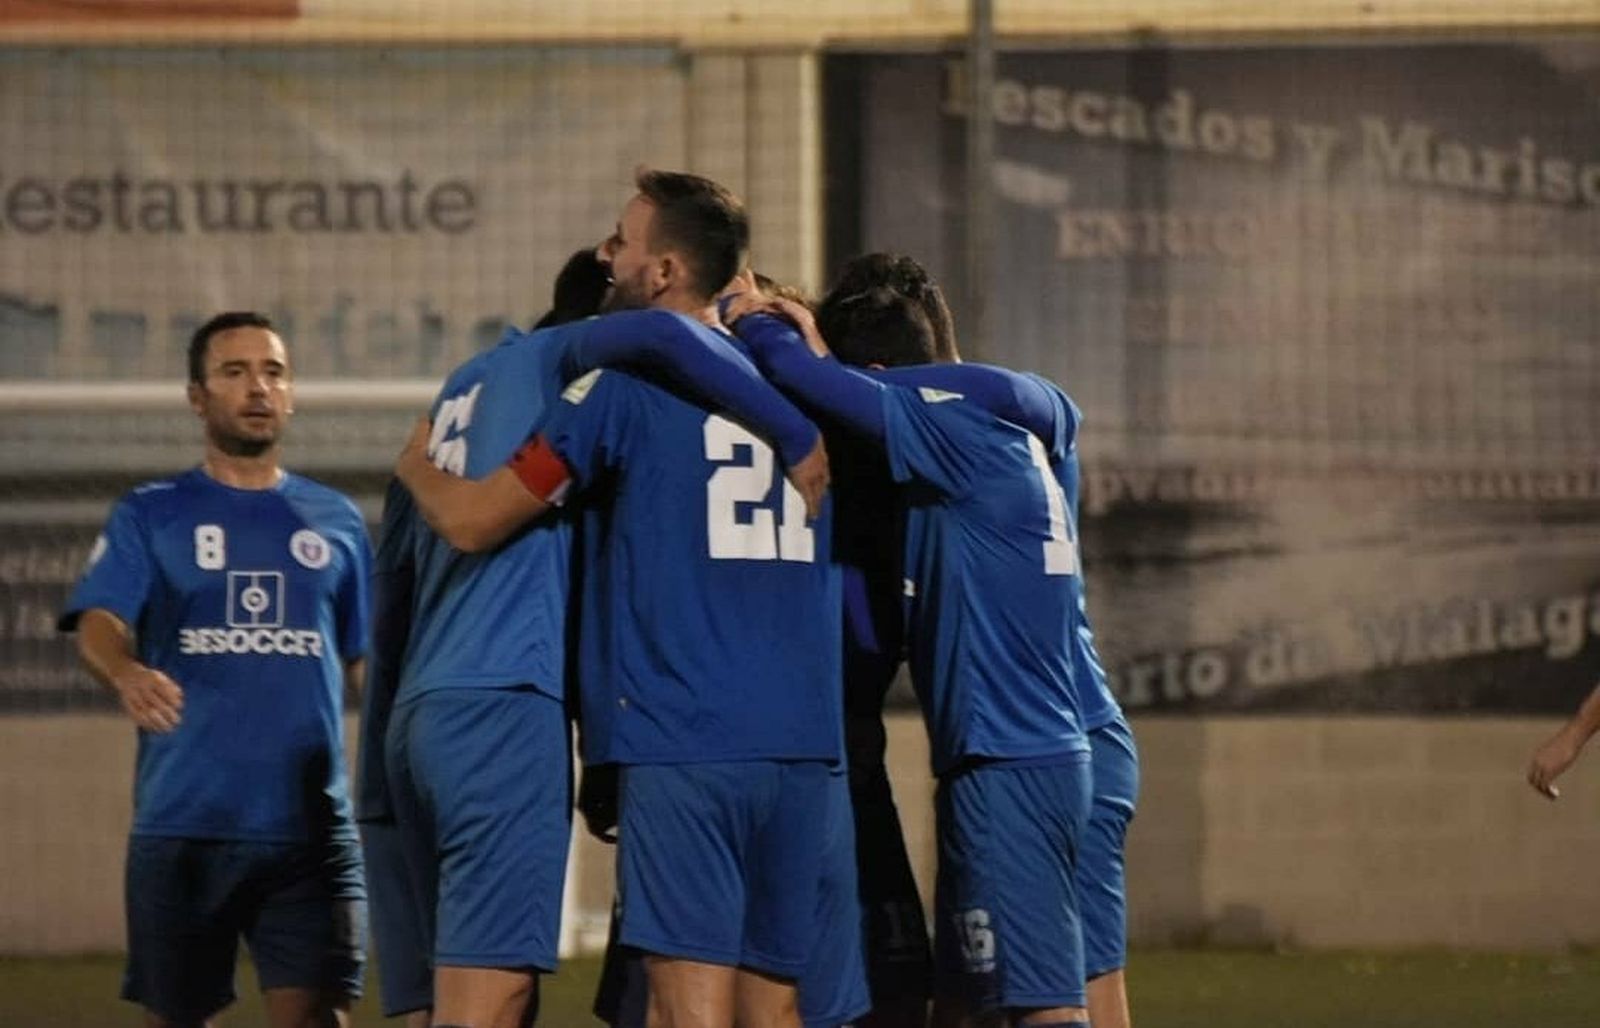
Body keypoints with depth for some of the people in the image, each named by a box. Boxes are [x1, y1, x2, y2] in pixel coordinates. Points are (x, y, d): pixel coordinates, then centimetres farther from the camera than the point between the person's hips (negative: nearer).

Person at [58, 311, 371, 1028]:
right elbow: (99, 627, -7)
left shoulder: (334, 520, 14)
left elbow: (370, 665, 18)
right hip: (181, 827, 0)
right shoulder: (151, 516, 8)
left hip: (311, 827, 1)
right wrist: (128, 674, -30)